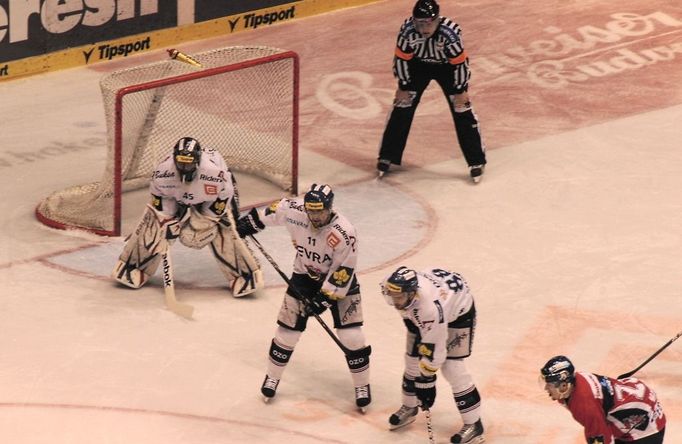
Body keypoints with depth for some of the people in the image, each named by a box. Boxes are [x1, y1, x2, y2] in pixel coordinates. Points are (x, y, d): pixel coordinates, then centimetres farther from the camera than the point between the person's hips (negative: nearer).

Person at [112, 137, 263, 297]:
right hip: (177, 200, 2)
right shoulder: (163, 171, -33)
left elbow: (222, 199, -24)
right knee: (154, 227, -8)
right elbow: (159, 195, -13)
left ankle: (245, 275, -3)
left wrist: (202, 225, -20)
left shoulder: (214, 172, -41)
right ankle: (134, 268, 9)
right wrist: (168, 222, -15)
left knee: (224, 233, -16)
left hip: (210, 202, -2)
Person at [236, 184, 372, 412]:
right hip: (304, 276, 3)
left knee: (351, 336, -8)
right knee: (287, 329, 4)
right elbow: (275, 210, 0)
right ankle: (272, 377, 25)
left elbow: (343, 274, -25)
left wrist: (324, 299, -23)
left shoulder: (345, 234, -33)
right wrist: (251, 221, 10)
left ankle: (362, 386, 10)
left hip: (339, 280, -3)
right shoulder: (294, 211, -23)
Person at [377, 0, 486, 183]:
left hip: (446, 66, -2)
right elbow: (401, 58, -17)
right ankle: (387, 156, 12)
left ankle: (476, 161, 6)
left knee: (462, 110, -5)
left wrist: (461, 90, -15)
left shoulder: (450, 32, -38)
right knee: (402, 107, -2)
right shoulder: (407, 29, -33)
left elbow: (460, 62, -24)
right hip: (418, 64, 2)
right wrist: (403, 86, -9)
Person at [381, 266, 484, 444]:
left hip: (458, 310, -7)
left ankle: (473, 425, -5)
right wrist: (408, 318, 9)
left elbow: (433, 350, -37)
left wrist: (426, 382, -31)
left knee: (450, 366, -14)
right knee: (413, 357, 8)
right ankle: (409, 407, 32)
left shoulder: (430, 307, -46)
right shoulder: (391, 286, -28)